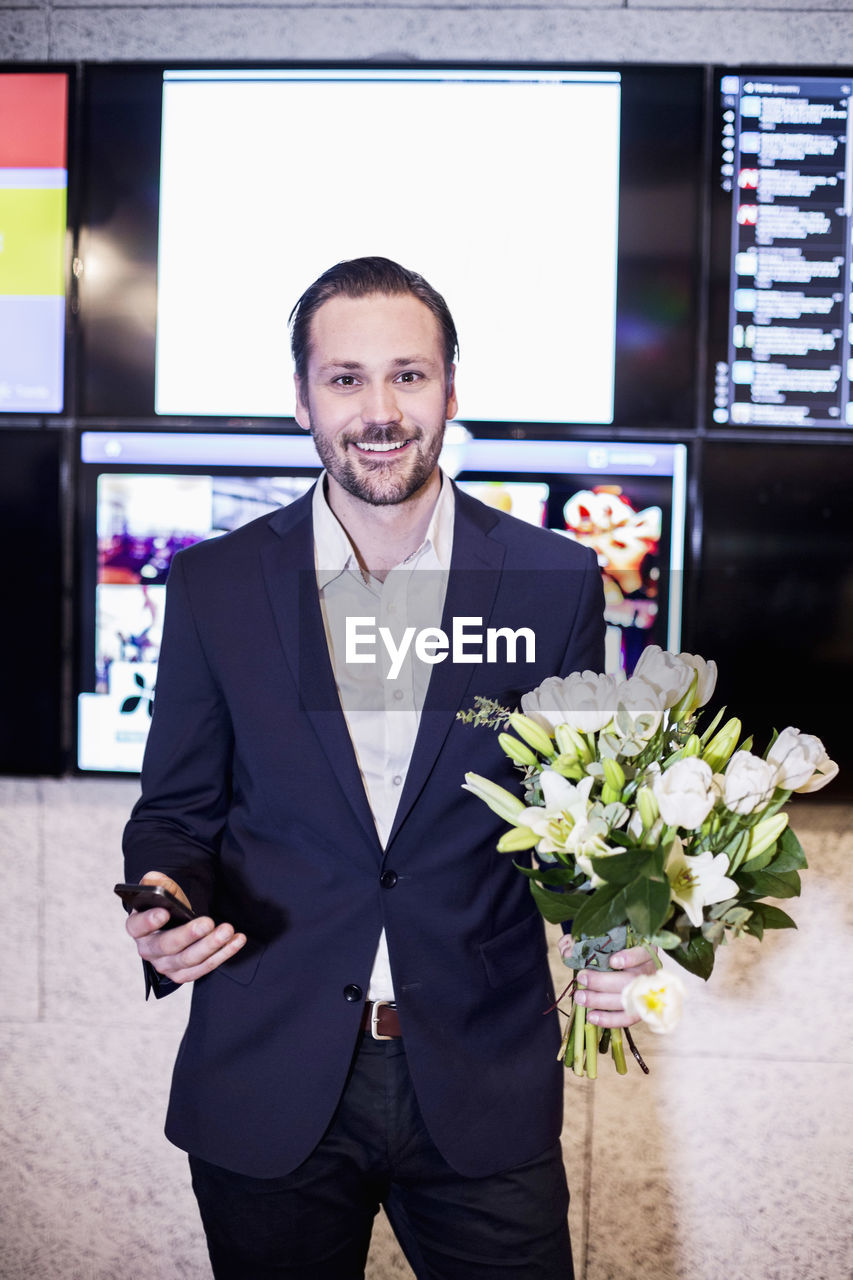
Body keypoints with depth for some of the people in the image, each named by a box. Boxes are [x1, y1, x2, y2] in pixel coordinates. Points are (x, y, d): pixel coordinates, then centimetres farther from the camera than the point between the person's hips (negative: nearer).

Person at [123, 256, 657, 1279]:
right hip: (267, 1099, 1)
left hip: (486, 1093, 0)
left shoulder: (556, 582, -2)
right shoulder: (213, 585, -1)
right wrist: (165, 904, -16)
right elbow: (177, 811, 5)